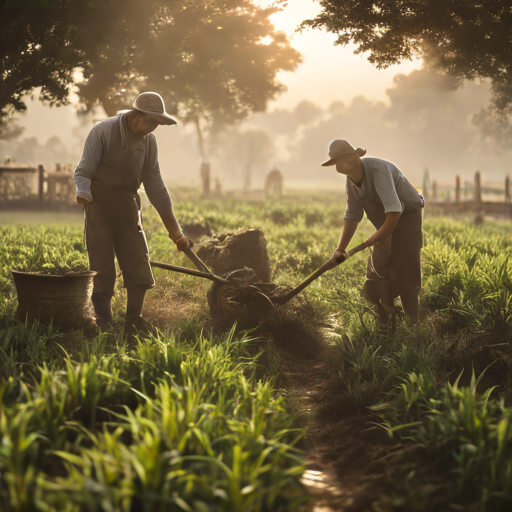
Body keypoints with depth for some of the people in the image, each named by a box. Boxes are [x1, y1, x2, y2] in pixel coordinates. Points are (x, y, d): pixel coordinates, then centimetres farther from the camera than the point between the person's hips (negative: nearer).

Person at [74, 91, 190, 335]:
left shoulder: (149, 141, 4)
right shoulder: (103, 131, -12)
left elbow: (155, 185, 8)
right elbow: (83, 171, -9)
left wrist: (176, 231, 7)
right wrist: (83, 193, -33)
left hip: (127, 208, 5)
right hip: (99, 207, -5)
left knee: (138, 265, -1)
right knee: (102, 269, -6)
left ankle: (133, 321, 9)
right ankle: (102, 321, 3)